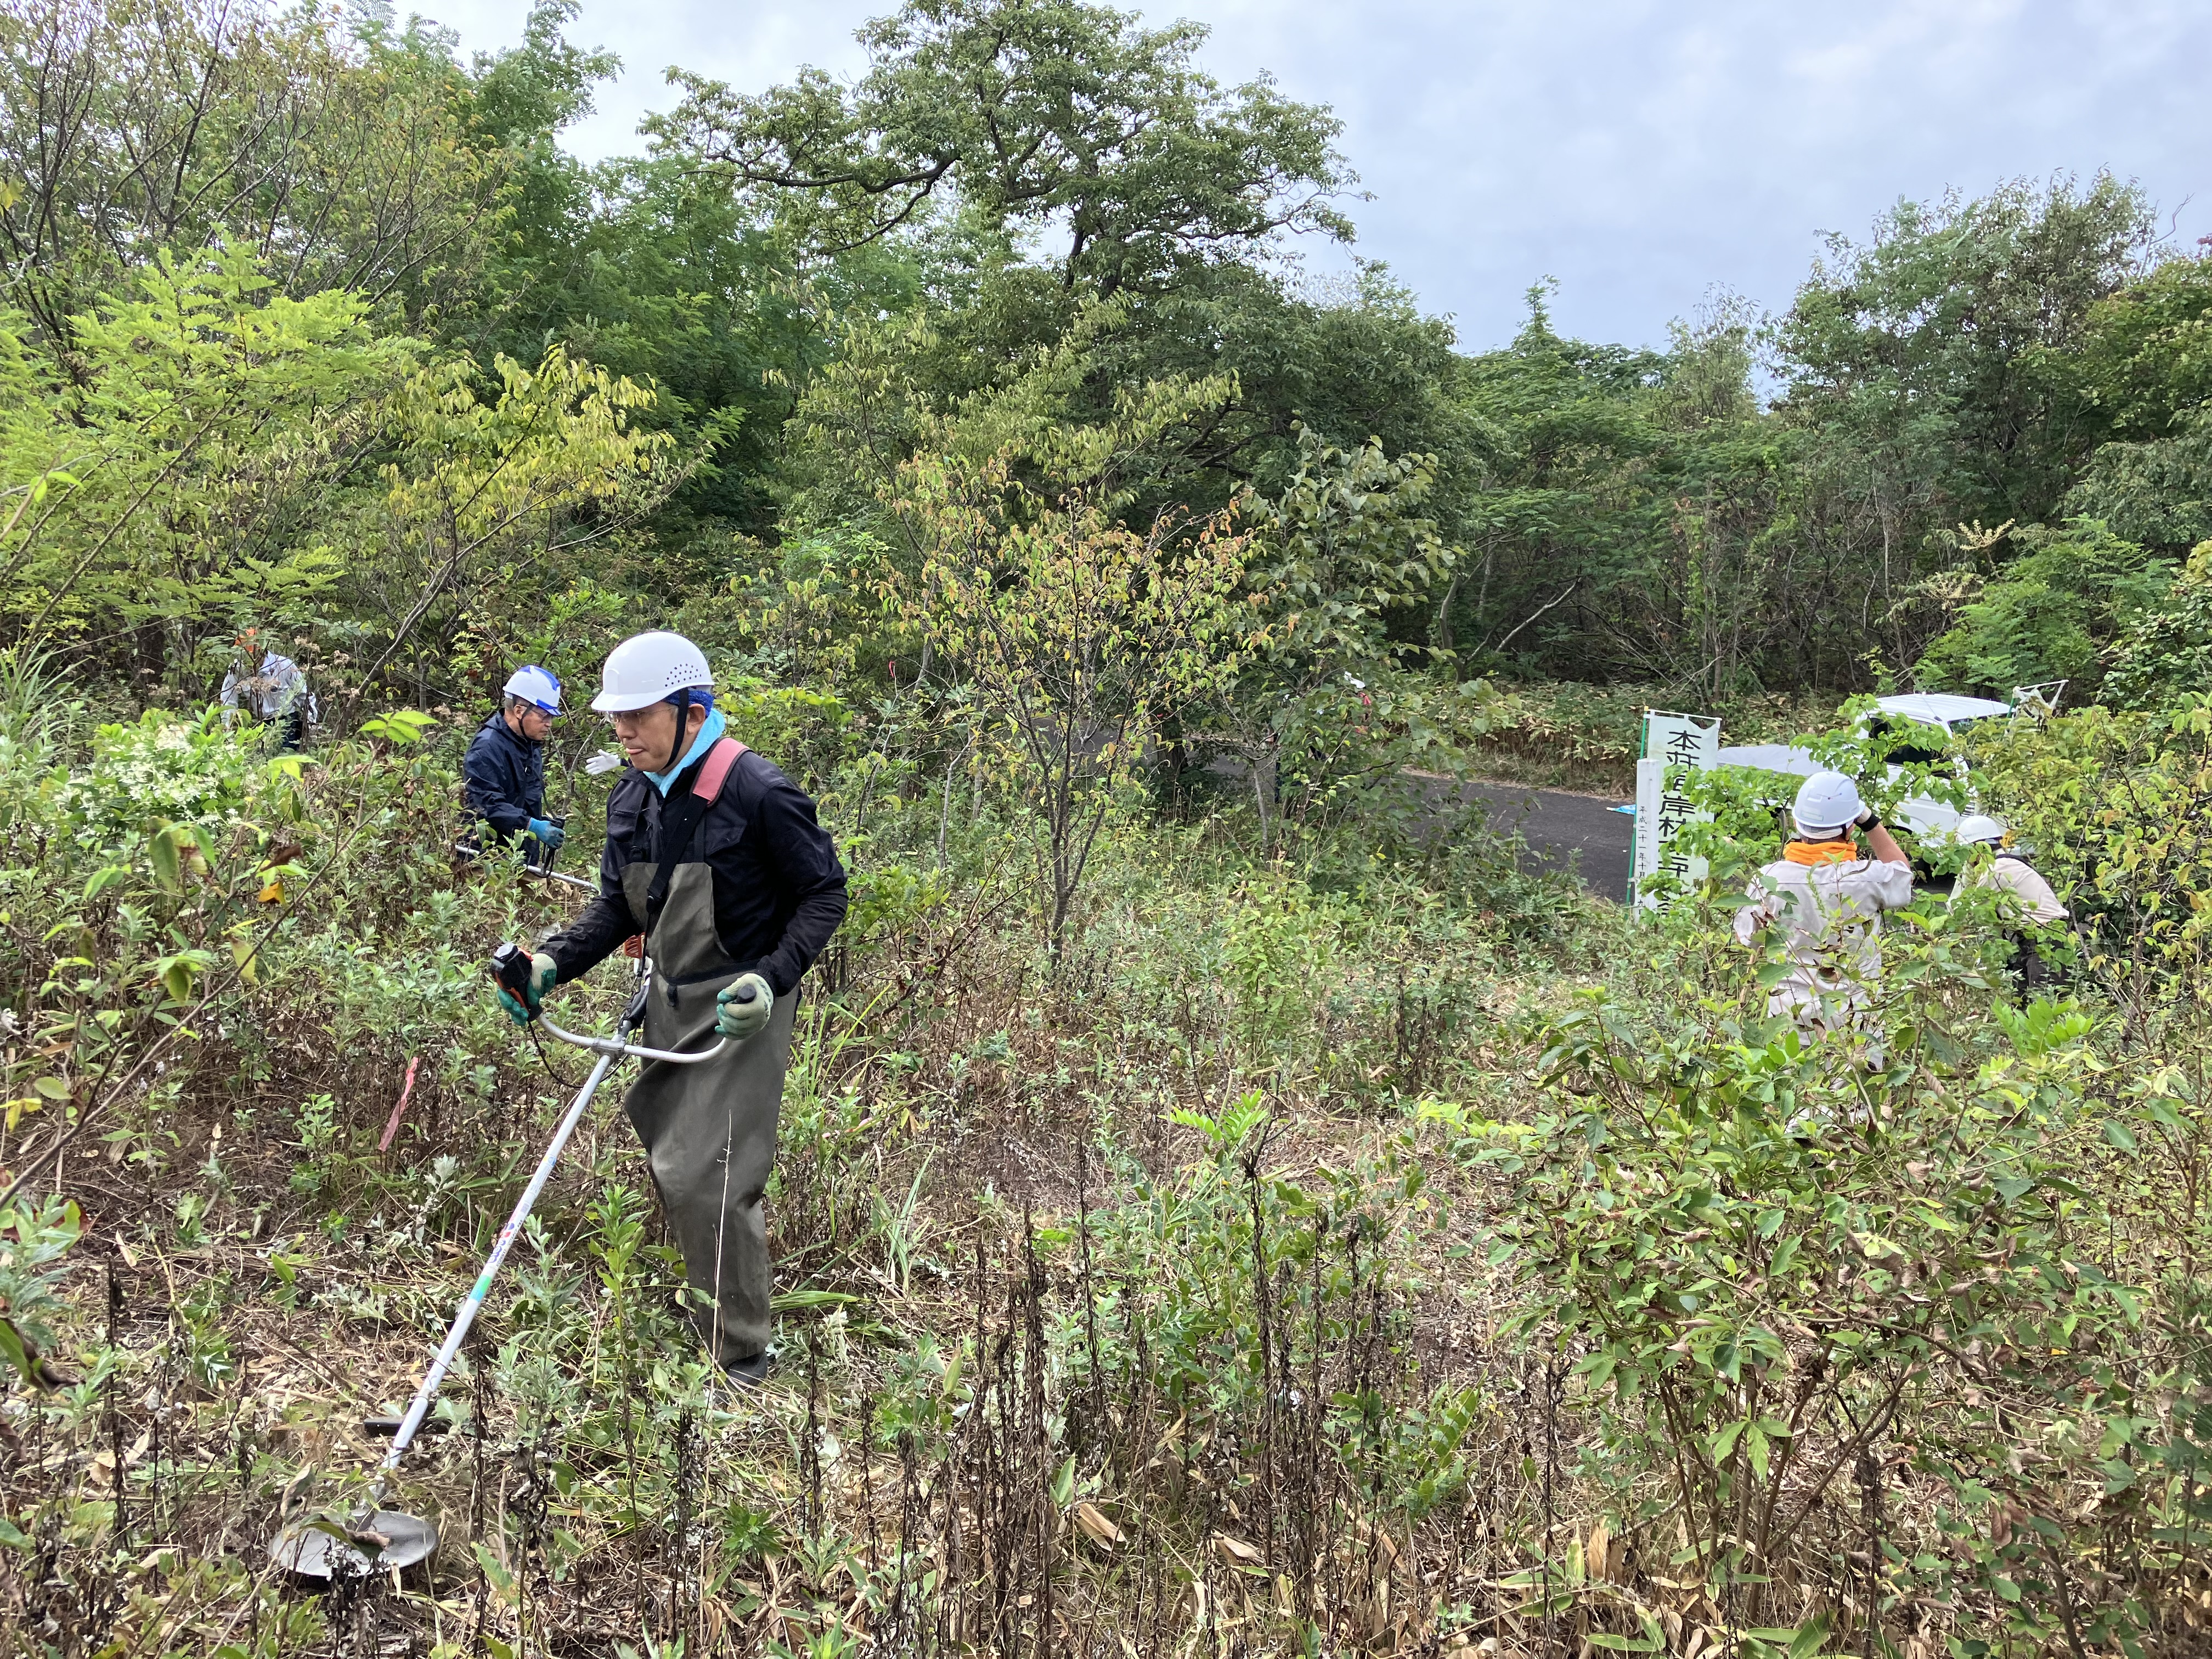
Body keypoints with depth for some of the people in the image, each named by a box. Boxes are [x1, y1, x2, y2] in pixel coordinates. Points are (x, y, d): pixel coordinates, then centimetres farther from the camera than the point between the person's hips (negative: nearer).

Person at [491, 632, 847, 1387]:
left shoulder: (759, 794, -20)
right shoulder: (632, 798, 3)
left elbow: (824, 893, -12)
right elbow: (617, 905, 11)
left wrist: (772, 979, -24)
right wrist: (553, 963, -6)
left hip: (739, 1007, -8)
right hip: (668, 1000, 8)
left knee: (705, 1176, -10)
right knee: (668, 1160, 18)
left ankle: (740, 1359, 4)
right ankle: (704, 1301, 40)